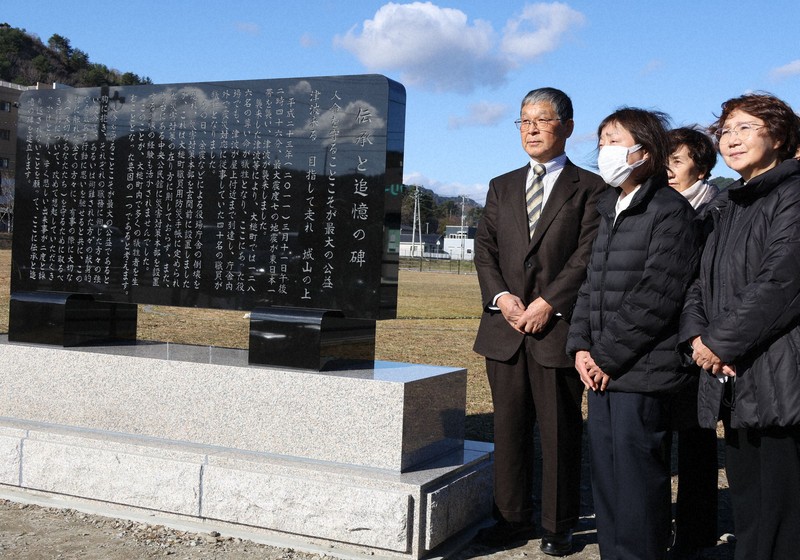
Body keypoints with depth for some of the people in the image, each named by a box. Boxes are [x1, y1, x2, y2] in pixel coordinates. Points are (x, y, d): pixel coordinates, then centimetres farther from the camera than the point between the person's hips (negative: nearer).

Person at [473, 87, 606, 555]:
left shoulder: (590, 188, 3)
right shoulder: (502, 187, 17)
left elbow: (589, 255, -7)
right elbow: (485, 249, 9)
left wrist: (548, 302, -15)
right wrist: (501, 296, -8)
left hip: (559, 328, -4)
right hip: (505, 328, 4)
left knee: (560, 430, 4)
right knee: (509, 427, 9)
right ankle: (513, 517, 21)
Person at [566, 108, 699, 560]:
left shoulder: (669, 209, -9)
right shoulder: (610, 210, 17)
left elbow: (657, 296, -16)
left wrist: (608, 355, -13)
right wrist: (581, 346, 4)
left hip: (642, 373, -8)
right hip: (604, 370, 8)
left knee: (636, 480, -1)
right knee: (605, 476, 14)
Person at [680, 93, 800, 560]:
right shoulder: (730, 209, 19)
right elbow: (703, 280, 16)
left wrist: (721, 341, -13)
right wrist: (697, 334, -3)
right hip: (735, 381, 8)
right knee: (746, 511, 15)